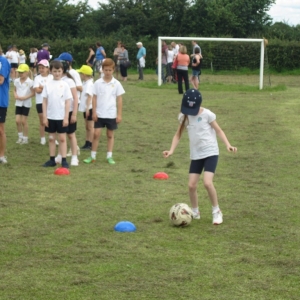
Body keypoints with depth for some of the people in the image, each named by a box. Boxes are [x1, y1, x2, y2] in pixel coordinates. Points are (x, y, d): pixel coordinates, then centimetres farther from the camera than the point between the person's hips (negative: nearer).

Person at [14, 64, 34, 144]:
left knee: (23, 121, 1)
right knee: (17, 120, 1)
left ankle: (25, 138, 14)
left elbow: (33, 93, -11)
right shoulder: (16, 81, 3)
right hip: (18, 103, 4)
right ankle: (20, 136, 18)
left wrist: (25, 97, -20)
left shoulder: (30, 82, -13)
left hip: (26, 103, -4)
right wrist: (15, 95, -7)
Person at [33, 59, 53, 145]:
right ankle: (42, 139, 15)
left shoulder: (51, 77, 2)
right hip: (40, 102, 0)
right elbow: (37, 90, -11)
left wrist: (42, 87, -12)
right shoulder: (37, 78, 0)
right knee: (42, 122, 8)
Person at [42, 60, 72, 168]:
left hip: (61, 117, -2)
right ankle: (52, 160, 15)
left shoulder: (64, 84, -4)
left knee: (62, 138, 1)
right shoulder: (48, 84, 1)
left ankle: (64, 160, 2)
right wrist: (44, 116, -2)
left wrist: (66, 117, -9)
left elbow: (67, 102, -4)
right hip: (50, 116, 2)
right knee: (51, 138, 9)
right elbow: (44, 101, 3)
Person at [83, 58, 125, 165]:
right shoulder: (98, 83, -2)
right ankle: (92, 156, 6)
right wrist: (94, 112, -5)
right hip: (99, 114, 0)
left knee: (110, 135, 9)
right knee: (96, 134, -2)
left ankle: (109, 156, 15)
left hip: (111, 114, 0)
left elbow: (119, 99, 1)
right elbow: (94, 98, 1)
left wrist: (119, 114, -2)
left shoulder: (116, 84, -2)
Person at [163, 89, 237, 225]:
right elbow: (178, 135, 8)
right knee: (191, 185, 0)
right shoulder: (184, 116, 2)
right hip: (195, 154, 5)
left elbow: (218, 130, -4)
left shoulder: (207, 114, -10)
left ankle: (216, 212, -2)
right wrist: (171, 150, -6)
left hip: (210, 152, -5)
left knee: (207, 182, -20)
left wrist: (228, 145, -18)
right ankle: (195, 212, 22)